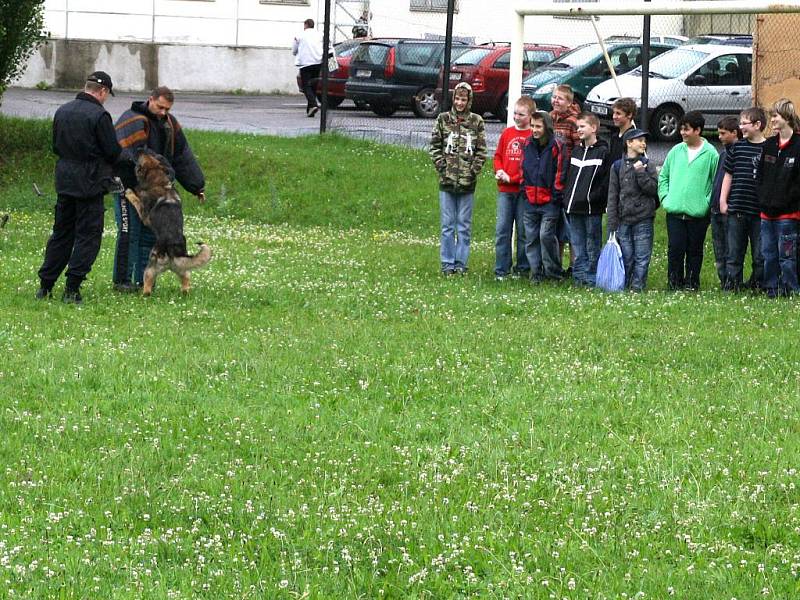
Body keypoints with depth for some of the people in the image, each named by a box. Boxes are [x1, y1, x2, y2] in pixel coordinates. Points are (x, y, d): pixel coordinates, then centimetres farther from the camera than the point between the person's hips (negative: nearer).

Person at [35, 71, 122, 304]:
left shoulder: (62, 111, 7)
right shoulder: (99, 115, -15)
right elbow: (113, 151, -12)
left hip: (64, 180, 7)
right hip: (90, 183, -7)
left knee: (61, 233, 15)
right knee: (87, 236, 0)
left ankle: (45, 285, 15)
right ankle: (72, 289, -5)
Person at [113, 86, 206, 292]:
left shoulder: (169, 124, 10)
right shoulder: (132, 121, -15)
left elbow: (183, 156, 14)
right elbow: (130, 157, -27)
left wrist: (197, 186, 12)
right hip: (129, 185, -7)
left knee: (150, 234, 7)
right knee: (129, 233, -7)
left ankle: (143, 280, 12)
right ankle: (122, 281, -3)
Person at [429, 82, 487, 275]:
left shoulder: (477, 122, 2)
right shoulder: (443, 119, 3)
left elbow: (481, 151, 2)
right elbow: (435, 146, 3)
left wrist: (473, 171, -7)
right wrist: (442, 168, -6)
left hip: (467, 182, 0)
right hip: (447, 181, 0)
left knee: (464, 226, 5)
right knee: (448, 225, 5)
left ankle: (461, 263, 12)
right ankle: (447, 263, 11)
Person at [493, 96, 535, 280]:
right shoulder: (507, 133, 10)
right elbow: (498, 155, 16)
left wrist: (512, 179, -12)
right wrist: (499, 172, -4)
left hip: (523, 190, -4)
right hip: (505, 190, 4)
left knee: (523, 230, 3)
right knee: (502, 229, 0)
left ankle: (523, 268, 12)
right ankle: (501, 269, 3)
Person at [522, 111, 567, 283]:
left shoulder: (556, 146, -8)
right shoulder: (528, 145, 8)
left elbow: (560, 172, -6)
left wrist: (557, 195, -7)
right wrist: (524, 189, 11)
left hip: (550, 201, -6)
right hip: (531, 200, 6)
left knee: (546, 235, -11)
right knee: (531, 237, 5)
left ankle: (553, 271, 3)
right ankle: (536, 272, 12)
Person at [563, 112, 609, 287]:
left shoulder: (603, 152, -5)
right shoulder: (576, 151, 15)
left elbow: (607, 180, -9)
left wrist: (596, 198, -16)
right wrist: (567, 199, 10)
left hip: (593, 208, -6)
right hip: (574, 209, 6)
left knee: (592, 247, 0)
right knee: (577, 246, 8)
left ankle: (591, 278, 4)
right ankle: (579, 277, 12)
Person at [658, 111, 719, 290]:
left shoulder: (710, 154, -3)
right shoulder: (676, 151, 9)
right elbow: (663, 176, 16)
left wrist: (708, 202, -9)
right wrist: (665, 197, 5)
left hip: (698, 213, -3)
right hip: (674, 211, 3)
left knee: (694, 250, 5)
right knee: (675, 248, -1)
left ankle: (691, 282, 15)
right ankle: (674, 282, 9)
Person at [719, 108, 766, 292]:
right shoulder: (737, 148, 7)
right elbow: (728, 175, 13)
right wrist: (723, 201, 7)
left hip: (760, 211, -3)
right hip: (737, 210, 3)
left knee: (760, 254, 3)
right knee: (734, 252, 5)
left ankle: (757, 285, 13)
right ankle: (731, 286, 9)